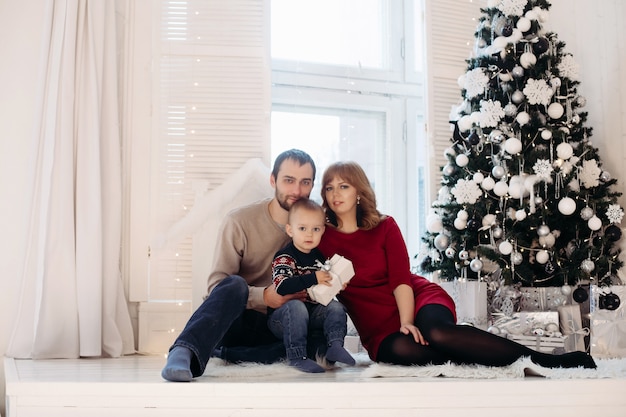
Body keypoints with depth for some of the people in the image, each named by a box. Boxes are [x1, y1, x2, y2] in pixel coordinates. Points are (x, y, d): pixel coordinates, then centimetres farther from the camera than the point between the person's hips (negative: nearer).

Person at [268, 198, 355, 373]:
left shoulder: (319, 257, 10)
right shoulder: (284, 258, -12)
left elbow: (324, 289, 27)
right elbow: (281, 287, -30)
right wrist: (313, 279, -32)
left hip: (314, 313, 6)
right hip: (282, 316, -6)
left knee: (335, 306, -13)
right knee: (296, 306, -35)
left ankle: (335, 346, -19)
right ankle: (297, 357, -33)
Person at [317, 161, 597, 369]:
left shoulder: (385, 226, 3)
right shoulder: (320, 238, 3)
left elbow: (401, 279, -6)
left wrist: (407, 322, -21)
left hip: (418, 297, 0)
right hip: (379, 328, 0)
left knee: (437, 332, -35)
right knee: (400, 349, -37)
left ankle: (549, 360, -33)